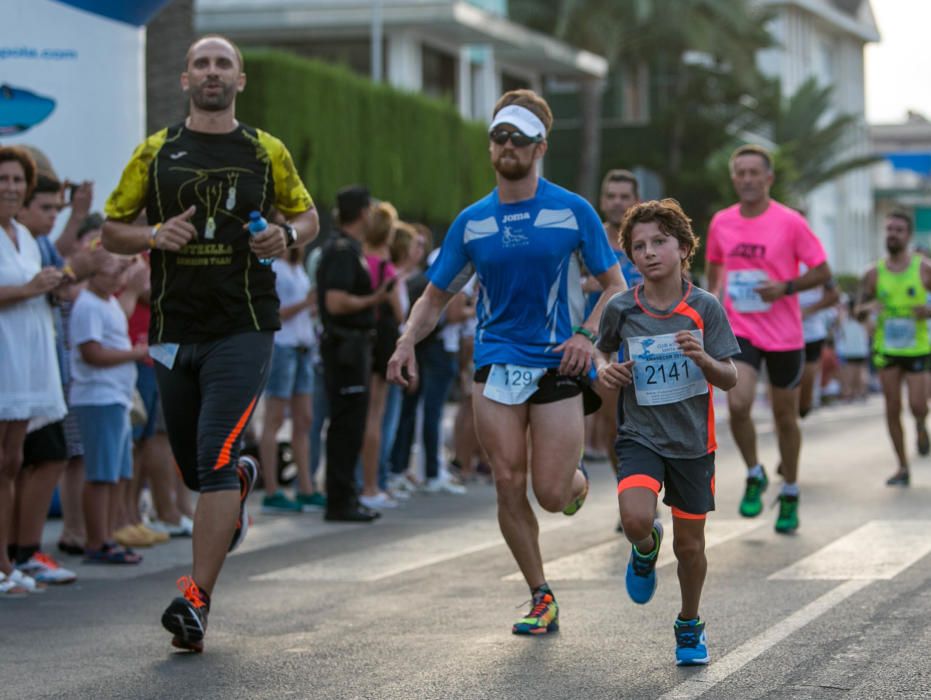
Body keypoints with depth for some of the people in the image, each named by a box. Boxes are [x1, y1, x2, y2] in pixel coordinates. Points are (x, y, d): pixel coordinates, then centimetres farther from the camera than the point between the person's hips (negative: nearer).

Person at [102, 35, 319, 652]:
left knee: (214, 462, -16)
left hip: (243, 329, -3)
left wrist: (288, 235, -5)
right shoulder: (156, 153, 7)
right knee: (195, 469, 13)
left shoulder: (267, 152, 6)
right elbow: (112, 230, 10)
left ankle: (196, 601, -16)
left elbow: (307, 214, 18)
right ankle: (243, 478, 50)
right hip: (173, 333, 3)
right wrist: (154, 235, -11)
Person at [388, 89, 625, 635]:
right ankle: (541, 597, 8)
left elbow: (616, 286, 4)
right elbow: (436, 295, 14)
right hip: (497, 362, 3)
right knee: (509, 484, -5)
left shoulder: (573, 211, 0)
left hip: (557, 364, -2)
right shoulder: (472, 222, 8)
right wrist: (408, 342, -5)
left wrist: (588, 334, -14)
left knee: (552, 495, -6)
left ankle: (578, 478, 33)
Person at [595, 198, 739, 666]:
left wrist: (703, 358, -24)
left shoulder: (705, 308, -7)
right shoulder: (621, 308, -4)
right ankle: (646, 548, 11)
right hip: (639, 435, 0)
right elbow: (602, 349, 16)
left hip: (692, 441, 0)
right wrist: (604, 369, -6)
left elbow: (730, 380, -4)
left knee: (690, 545, 7)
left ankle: (690, 626, 32)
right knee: (636, 519, -26)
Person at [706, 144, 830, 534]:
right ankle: (754, 475, 5)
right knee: (737, 404, -20)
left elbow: (822, 272, -5)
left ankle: (790, 494, 28)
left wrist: (786, 287, -20)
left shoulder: (790, 222, -9)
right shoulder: (721, 223, 2)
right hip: (739, 330, 2)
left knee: (785, 416, 9)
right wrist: (713, 294, 5)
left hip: (784, 335, -2)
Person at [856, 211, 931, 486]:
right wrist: (867, 308, -15)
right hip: (886, 347, 2)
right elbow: (859, 313, 8)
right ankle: (902, 468, 10)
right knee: (892, 409, 0)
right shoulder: (874, 274, 1)